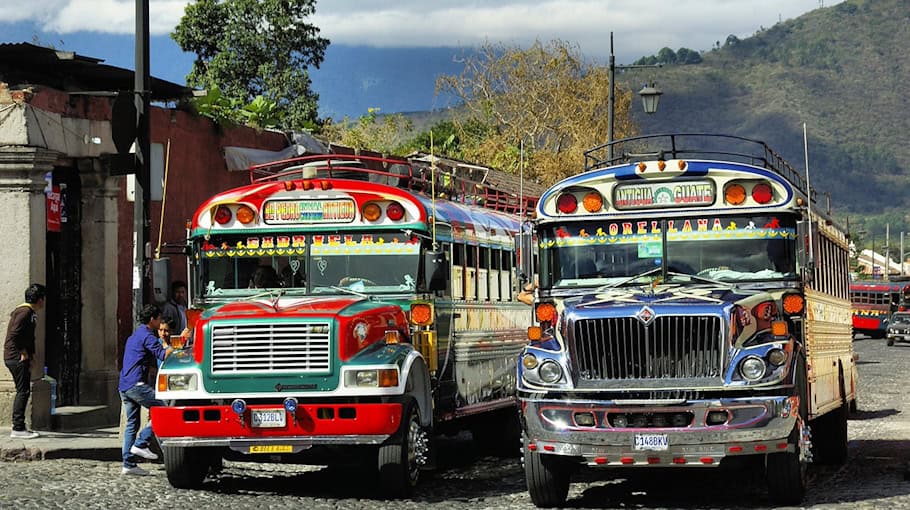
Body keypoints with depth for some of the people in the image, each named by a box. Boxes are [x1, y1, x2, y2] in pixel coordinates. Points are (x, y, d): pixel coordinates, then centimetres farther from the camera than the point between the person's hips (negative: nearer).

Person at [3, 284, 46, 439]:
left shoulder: (31, 313, 19)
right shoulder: (25, 312, -14)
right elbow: (14, 334, -23)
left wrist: (30, 355, 14)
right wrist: (23, 353, -16)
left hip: (22, 358, 11)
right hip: (17, 357, -11)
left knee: (23, 391, 14)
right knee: (23, 391, -11)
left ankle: (18, 426, 18)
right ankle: (18, 428, -11)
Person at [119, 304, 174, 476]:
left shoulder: (134, 336, 24)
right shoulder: (147, 336, -7)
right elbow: (162, 355, -19)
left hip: (124, 387, 10)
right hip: (136, 384, -10)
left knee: (131, 424, 10)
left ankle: (128, 464, 6)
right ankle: (141, 443, -11)